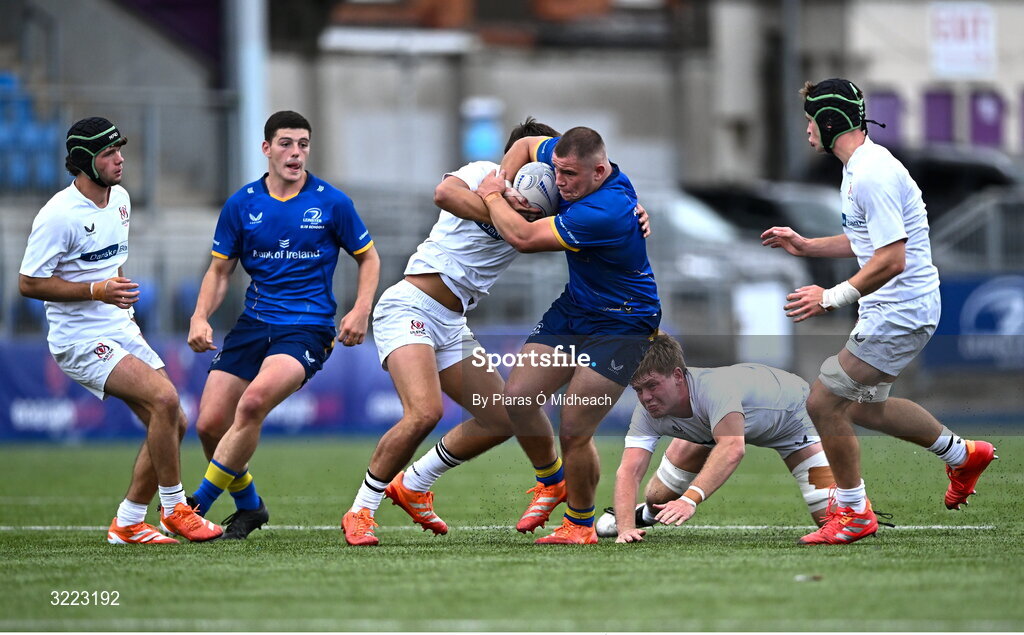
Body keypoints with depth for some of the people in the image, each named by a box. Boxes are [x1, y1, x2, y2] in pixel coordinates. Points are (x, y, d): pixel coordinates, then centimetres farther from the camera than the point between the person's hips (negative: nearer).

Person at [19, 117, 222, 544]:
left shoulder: (120, 199, 9)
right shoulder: (58, 216, -17)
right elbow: (28, 283, -16)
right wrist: (97, 290, -22)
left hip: (121, 331, 9)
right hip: (81, 340, -9)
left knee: (173, 422, 0)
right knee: (164, 398, -24)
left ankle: (127, 524, 11)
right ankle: (174, 509, -11)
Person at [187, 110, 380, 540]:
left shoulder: (331, 203, 0)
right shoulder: (241, 205, 5)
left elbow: (368, 258, 10)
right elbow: (220, 270, 12)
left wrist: (361, 311, -5)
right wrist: (201, 317, -5)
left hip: (308, 326, -4)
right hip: (253, 323, 4)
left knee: (253, 403, -29)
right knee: (209, 424, -6)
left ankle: (198, 505, -16)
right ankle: (248, 507, 20)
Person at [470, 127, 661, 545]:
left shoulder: (606, 212, -33)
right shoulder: (572, 157, -7)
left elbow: (523, 238, -28)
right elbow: (526, 145, 16)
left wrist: (492, 197, -10)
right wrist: (504, 181, -3)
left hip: (621, 326, -9)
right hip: (571, 311, 9)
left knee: (573, 432, -11)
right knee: (514, 401, -1)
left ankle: (580, 525, 11)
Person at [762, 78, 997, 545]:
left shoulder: (872, 174, -22)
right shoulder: (862, 167, 12)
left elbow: (891, 259, -27)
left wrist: (834, 297, -25)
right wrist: (806, 246, 18)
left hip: (899, 312, -11)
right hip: (896, 308, 11)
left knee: (824, 403, -8)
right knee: (867, 407, 23)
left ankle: (854, 514, 5)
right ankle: (962, 455, 38)